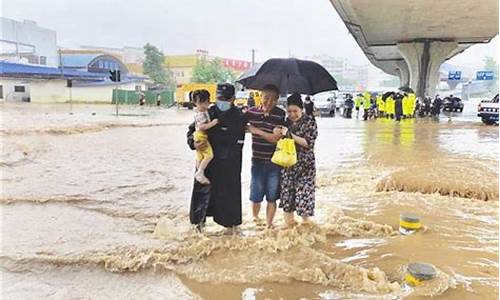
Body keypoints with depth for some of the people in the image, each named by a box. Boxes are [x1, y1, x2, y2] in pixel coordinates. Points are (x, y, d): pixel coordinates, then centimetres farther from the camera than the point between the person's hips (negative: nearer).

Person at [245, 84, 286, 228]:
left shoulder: (280, 114, -7)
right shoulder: (252, 112, 0)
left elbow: (276, 138, -14)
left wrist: (256, 130, -15)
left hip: (274, 162, -1)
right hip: (257, 161, 1)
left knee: (272, 197, 7)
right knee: (256, 195, 8)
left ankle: (269, 224, 23)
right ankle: (255, 218, 33)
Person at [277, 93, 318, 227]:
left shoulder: (309, 122, -5)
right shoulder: (286, 121, 8)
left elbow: (308, 142, -15)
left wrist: (290, 134, -20)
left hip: (305, 164, -4)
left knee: (304, 192, -4)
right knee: (287, 191, 7)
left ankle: (305, 223, 11)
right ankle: (289, 222, 21)